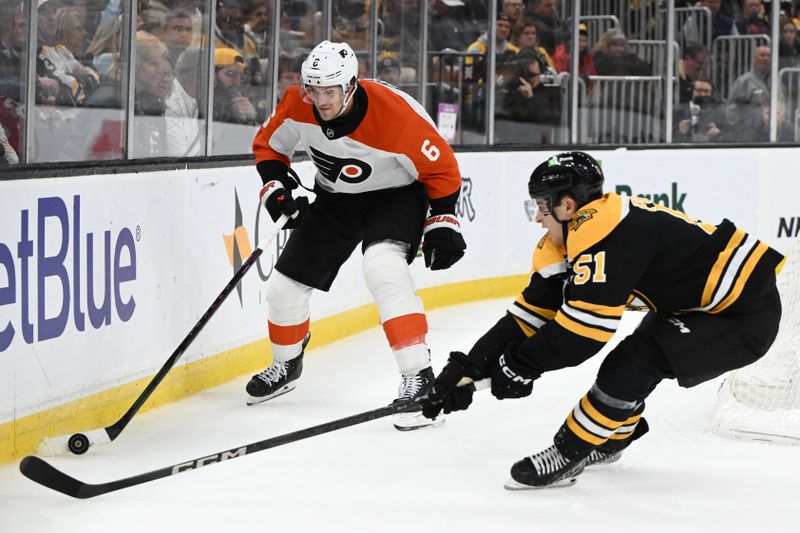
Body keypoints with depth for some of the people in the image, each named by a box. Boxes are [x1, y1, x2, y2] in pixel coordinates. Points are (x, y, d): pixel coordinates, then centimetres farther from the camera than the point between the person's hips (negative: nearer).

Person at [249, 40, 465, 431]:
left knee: (383, 267, -35)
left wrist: (442, 224, -16)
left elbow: (442, 169, -18)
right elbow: (268, 145, 1)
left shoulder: (397, 116, -33)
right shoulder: (296, 105, -20)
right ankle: (286, 366, 36)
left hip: (395, 194, -5)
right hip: (335, 198, 5)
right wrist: (277, 190, -13)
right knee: (284, 285, 5)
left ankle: (418, 377, -32)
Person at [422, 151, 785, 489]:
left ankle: (568, 454, -9)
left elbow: (588, 321, -27)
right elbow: (532, 311, 5)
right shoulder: (570, 240, 5)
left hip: (748, 314, -10)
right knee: (632, 359, 20)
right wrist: (469, 368, -1)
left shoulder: (604, 229, -25)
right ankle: (614, 438, 41)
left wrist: (522, 365, -17)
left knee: (633, 362, -19)